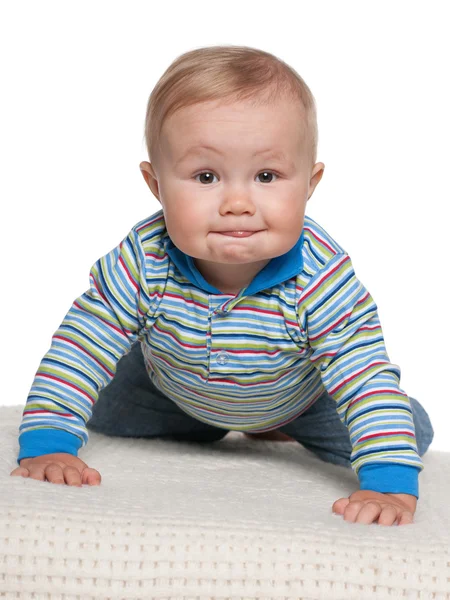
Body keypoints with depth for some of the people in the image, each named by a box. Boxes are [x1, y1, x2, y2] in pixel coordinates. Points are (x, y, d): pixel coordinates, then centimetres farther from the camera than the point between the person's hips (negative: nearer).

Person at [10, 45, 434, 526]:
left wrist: (389, 482, -53)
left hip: (301, 393, -1)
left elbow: (369, 377, -41)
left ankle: (281, 427, 28)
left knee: (412, 435, -3)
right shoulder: (142, 263, -37)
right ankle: (206, 427, 37)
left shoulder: (320, 278, -42)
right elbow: (78, 348, -31)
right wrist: (46, 444, -40)